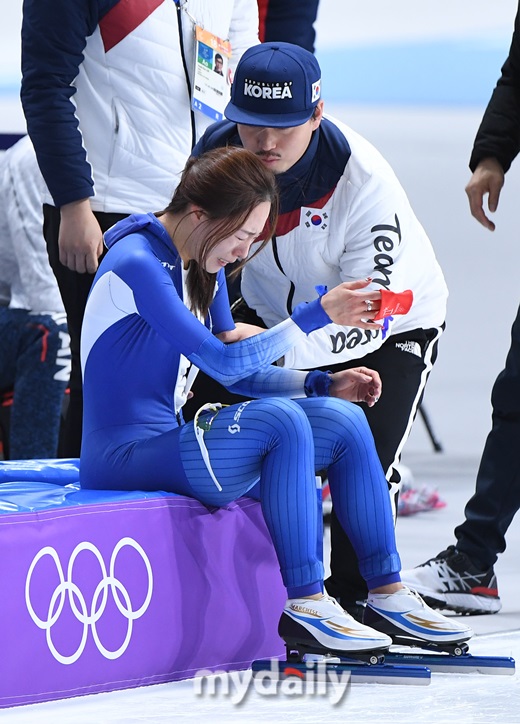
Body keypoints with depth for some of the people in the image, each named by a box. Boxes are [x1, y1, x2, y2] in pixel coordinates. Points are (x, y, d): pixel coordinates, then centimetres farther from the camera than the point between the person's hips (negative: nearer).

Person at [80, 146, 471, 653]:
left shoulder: (204, 267, 11)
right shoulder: (137, 265, -19)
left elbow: (239, 374, 16)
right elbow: (226, 363, -24)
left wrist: (324, 384, 2)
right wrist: (318, 315, -22)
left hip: (169, 444, 10)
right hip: (124, 459, -10)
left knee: (344, 420, 0)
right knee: (282, 422, -29)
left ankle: (387, 593, 3)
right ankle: (304, 606, -25)